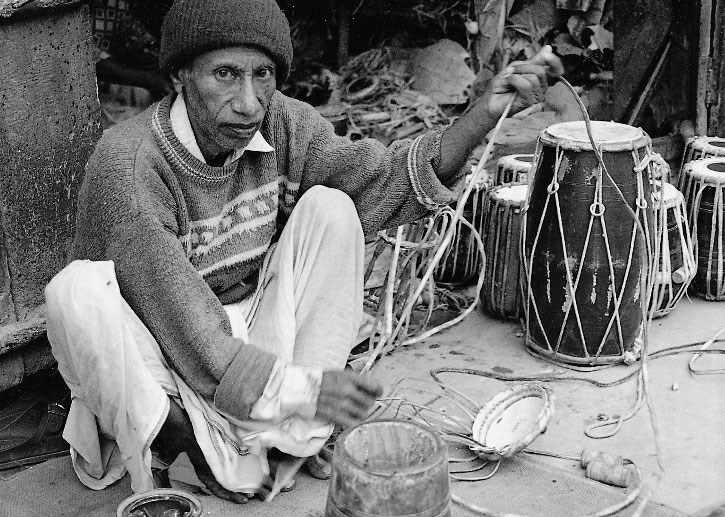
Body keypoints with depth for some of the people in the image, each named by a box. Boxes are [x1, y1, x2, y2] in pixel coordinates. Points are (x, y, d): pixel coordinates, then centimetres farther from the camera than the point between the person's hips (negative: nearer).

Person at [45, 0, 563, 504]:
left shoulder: (284, 124, -11)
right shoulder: (127, 163, -28)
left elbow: (385, 181, -10)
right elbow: (180, 320, -30)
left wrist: (486, 113, -24)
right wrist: (298, 387, -35)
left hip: (250, 333, 5)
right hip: (154, 356, -5)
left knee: (329, 209, -13)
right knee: (78, 291, -33)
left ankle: (279, 440, -14)